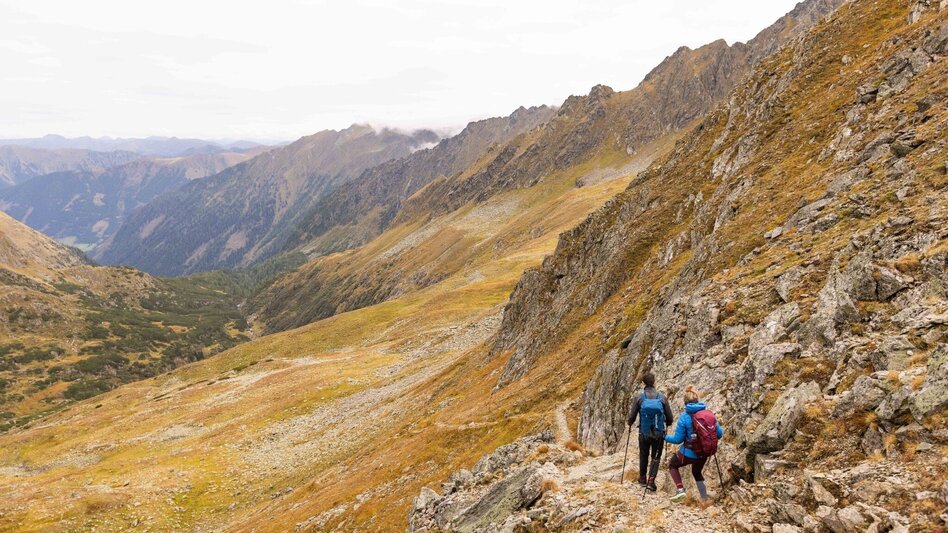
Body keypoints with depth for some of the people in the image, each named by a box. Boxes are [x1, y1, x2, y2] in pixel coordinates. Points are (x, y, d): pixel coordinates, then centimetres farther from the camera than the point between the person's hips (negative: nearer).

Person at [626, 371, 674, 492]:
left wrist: (630, 425, 15)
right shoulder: (662, 397, -7)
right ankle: (651, 481, 1)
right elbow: (670, 418, -2)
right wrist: (666, 424, 21)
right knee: (656, 457, 14)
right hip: (659, 433, 0)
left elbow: (632, 416, -8)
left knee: (643, 455, 21)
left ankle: (643, 479, 34)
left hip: (644, 433, 0)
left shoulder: (639, 398, -10)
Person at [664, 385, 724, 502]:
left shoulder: (684, 417, -18)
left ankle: (680, 490, 5)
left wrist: (665, 437, 5)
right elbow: (719, 433, -2)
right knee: (697, 472, 33)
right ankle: (705, 497, 30)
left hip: (688, 453, -5)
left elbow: (678, 439, -13)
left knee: (672, 465, 23)